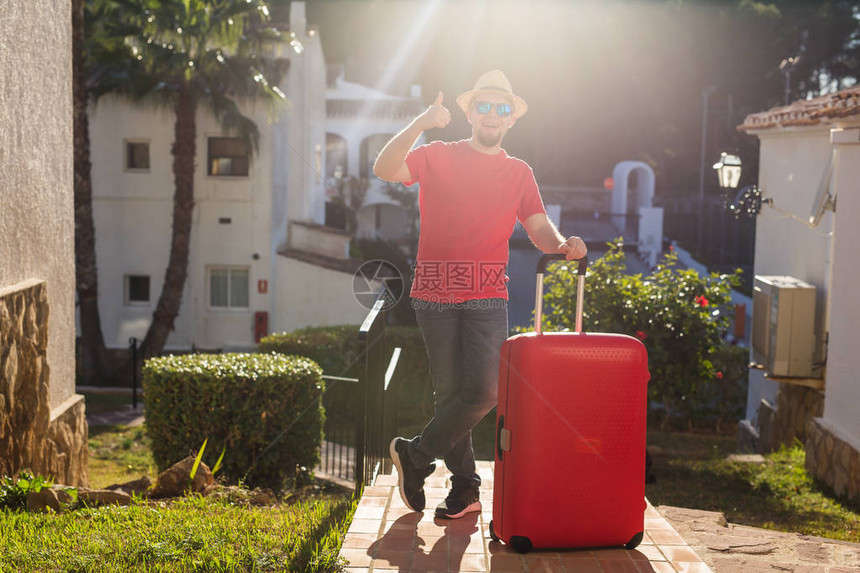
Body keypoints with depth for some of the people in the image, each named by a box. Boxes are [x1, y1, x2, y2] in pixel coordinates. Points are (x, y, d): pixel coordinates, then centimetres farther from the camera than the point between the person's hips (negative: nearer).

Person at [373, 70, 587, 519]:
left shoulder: (519, 173, 16)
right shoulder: (438, 156, 8)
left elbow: (539, 228, 8)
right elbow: (385, 170, -8)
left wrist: (562, 244, -14)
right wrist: (420, 124, -18)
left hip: (487, 299, 1)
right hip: (435, 295, -1)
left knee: (484, 389, -14)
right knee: (449, 392, 2)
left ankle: (416, 456, 7)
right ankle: (465, 487, 15)